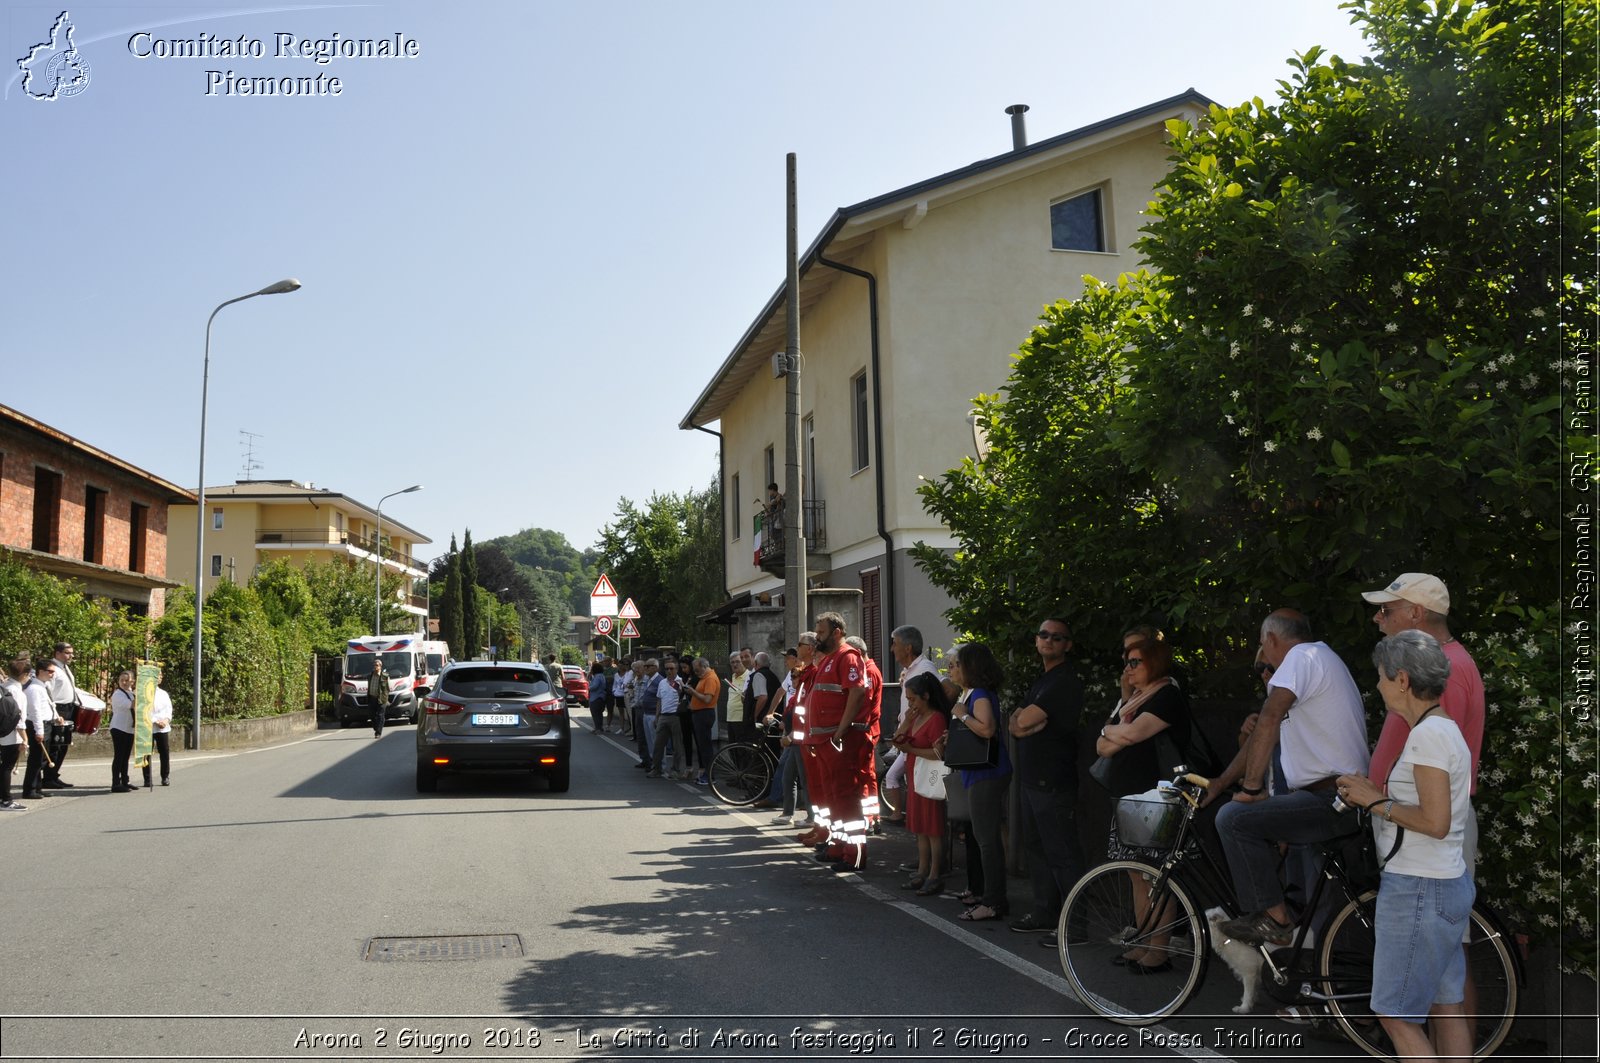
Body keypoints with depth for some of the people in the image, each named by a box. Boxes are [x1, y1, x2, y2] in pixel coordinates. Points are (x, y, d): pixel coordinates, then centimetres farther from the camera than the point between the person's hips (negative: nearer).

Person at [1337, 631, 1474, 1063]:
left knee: (1395, 1015, -2)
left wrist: (1375, 800, -13)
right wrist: (1373, 793, 9)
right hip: (1448, 883, 10)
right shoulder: (1447, 729, 11)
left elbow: (1435, 822, -24)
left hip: (1419, 889, -10)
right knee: (1446, 1007, 15)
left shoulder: (1428, 734, -19)